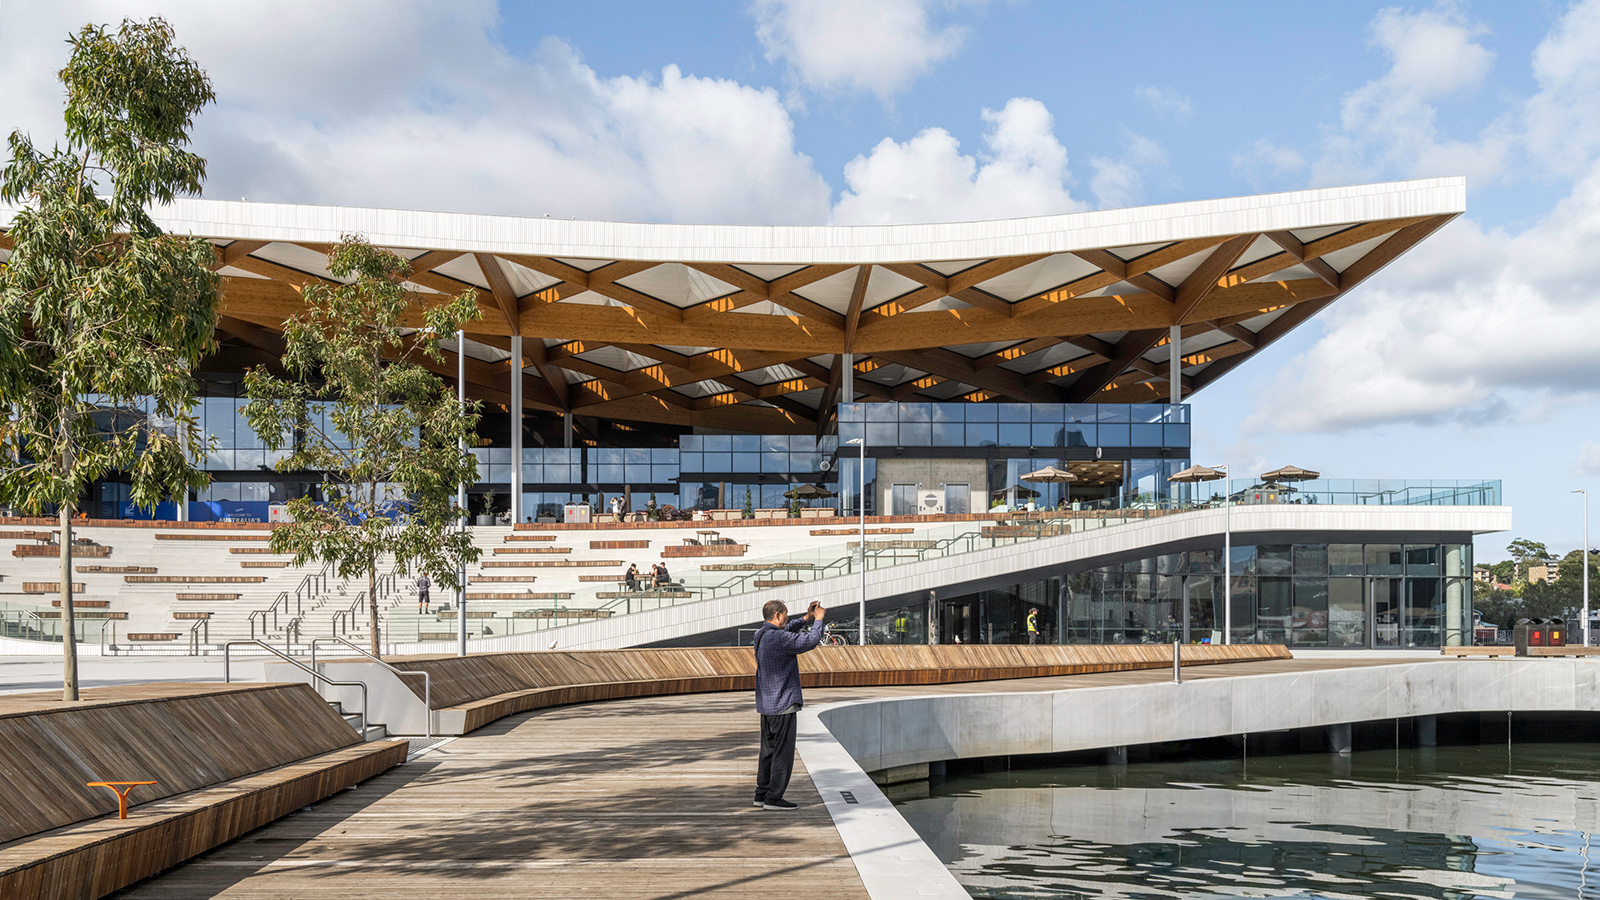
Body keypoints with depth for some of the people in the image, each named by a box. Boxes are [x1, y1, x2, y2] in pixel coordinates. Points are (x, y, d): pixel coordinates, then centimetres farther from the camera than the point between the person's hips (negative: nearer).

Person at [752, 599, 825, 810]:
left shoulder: (761, 635, 9)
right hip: (782, 705, -10)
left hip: (766, 704, 10)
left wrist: (807, 618, 18)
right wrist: (818, 619, -3)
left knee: (769, 750, 16)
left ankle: (762, 794, 21)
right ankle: (773, 798, 0)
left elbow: (788, 631, 26)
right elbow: (809, 641, -19)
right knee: (783, 752, -3)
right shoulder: (778, 638, -20)